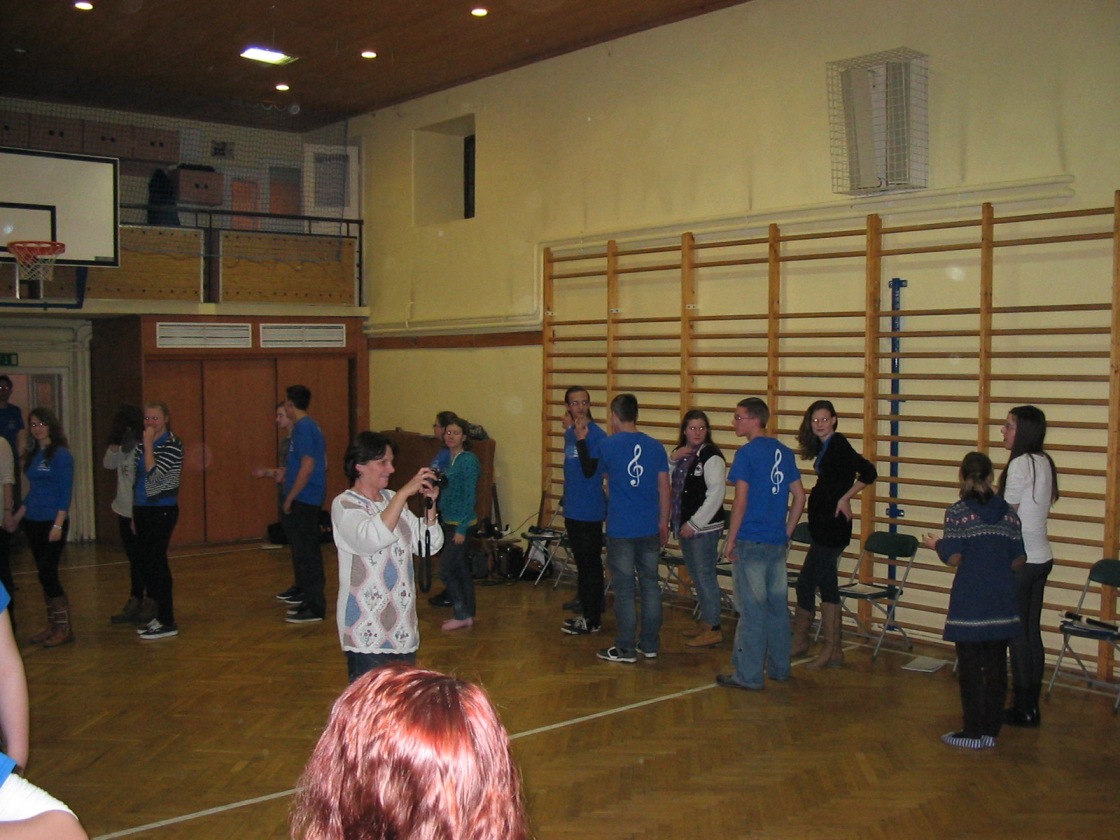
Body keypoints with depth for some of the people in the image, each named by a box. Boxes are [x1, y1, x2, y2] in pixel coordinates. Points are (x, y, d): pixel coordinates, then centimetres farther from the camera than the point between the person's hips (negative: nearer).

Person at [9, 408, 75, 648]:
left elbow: (65, 492, -12)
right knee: (44, 575, 10)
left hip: (52, 522, -7)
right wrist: (18, 516, 14)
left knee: (47, 574, -8)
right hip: (33, 522, 7)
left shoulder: (61, 454, -9)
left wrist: (58, 524, -18)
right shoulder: (33, 455, 12)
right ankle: (52, 626, 17)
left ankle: (65, 628, 1)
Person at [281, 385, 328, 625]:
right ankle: (310, 601, 24)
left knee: (305, 553, -5)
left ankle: (314, 608, -1)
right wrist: (286, 472, 29)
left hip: (303, 500, -10)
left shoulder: (303, 428, -16)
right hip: (311, 498, 10)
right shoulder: (312, 426, 14)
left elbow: (307, 467, -22)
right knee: (307, 551, 16)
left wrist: (289, 498, -17)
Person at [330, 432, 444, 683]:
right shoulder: (344, 505, -7)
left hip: (402, 624, 7)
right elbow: (372, 539, -28)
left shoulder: (393, 500, 12)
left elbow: (429, 545, 9)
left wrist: (430, 505, -6)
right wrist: (404, 493, -27)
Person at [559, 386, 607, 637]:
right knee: (581, 562, 16)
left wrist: (580, 435, -33)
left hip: (590, 511, -8)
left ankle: (592, 619, 7)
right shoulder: (569, 433, 10)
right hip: (572, 509, 8)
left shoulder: (597, 434, -15)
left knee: (591, 564, -1)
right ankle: (585, 610, 26)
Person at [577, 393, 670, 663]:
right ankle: (650, 645, 20)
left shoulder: (607, 445, -7)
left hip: (621, 530, -4)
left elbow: (588, 469, 12)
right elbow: (664, 489, 5)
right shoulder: (655, 446, 1)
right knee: (650, 586, 12)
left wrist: (581, 440, 26)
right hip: (649, 529, 4)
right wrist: (664, 523, 16)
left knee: (624, 590, 3)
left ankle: (625, 649, 9)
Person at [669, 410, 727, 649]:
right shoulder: (681, 454, 11)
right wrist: (671, 459, -6)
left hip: (705, 527, -8)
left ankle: (714, 629, 4)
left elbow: (716, 494, -18)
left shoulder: (711, 456, -13)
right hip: (684, 525, 8)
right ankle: (705, 621, 28)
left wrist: (694, 523, -17)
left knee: (705, 575, -5)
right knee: (696, 576, 16)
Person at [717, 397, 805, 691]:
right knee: (777, 605, 14)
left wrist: (731, 540, -7)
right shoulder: (784, 452, 9)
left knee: (751, 609, -2)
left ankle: (748, 675, 4)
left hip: (751, 542, -7)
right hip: (777, 543, 7)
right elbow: (799, 496, 11)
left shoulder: (747, 453, -11)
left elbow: (741, 501, -15)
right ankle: (779, 667, 24)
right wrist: (786, 533, 16)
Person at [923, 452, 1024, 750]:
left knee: (970, 667, 3)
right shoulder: (1008, 512, 4)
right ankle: (991, 730, 15)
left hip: (970, 603, -4)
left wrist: (936, 545, 7)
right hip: (1002, 602, 4)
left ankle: (974, 731, 7)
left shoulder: (958, 512, -8)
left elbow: (953, 558, -13)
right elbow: (1019, 561, 5)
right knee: (996, 666, 9)